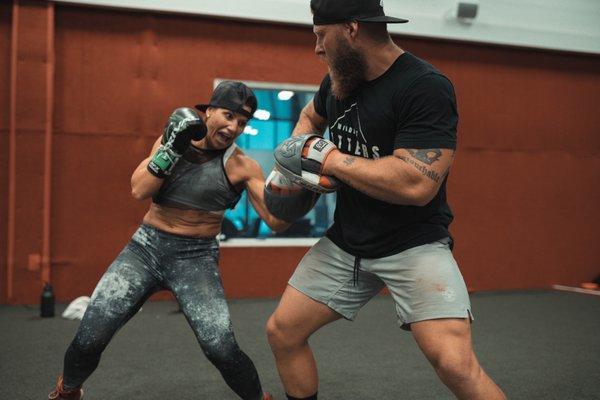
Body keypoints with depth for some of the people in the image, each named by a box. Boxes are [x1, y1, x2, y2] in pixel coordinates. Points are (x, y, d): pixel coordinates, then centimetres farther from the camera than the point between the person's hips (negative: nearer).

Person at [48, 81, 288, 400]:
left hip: (196, 258, -2)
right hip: (146, 248, 2)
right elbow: (139, 190, -11)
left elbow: (276, 221, -12)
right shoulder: (170, 139, 2)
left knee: (221, 348, -23)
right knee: (88, 339, -6)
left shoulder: (241, 166, -8)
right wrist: (173, 147, -19)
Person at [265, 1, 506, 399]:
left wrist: (326, 156, -20)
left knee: (455, 363, -23)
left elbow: (416, 185, -30)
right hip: (346, 242, 7)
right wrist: (299, 151, 4)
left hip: (414, 245, -7)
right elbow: (310, 116, 28)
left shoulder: (426, 87, -19)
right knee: (282, 332, 9)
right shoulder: (338, 80, 4)